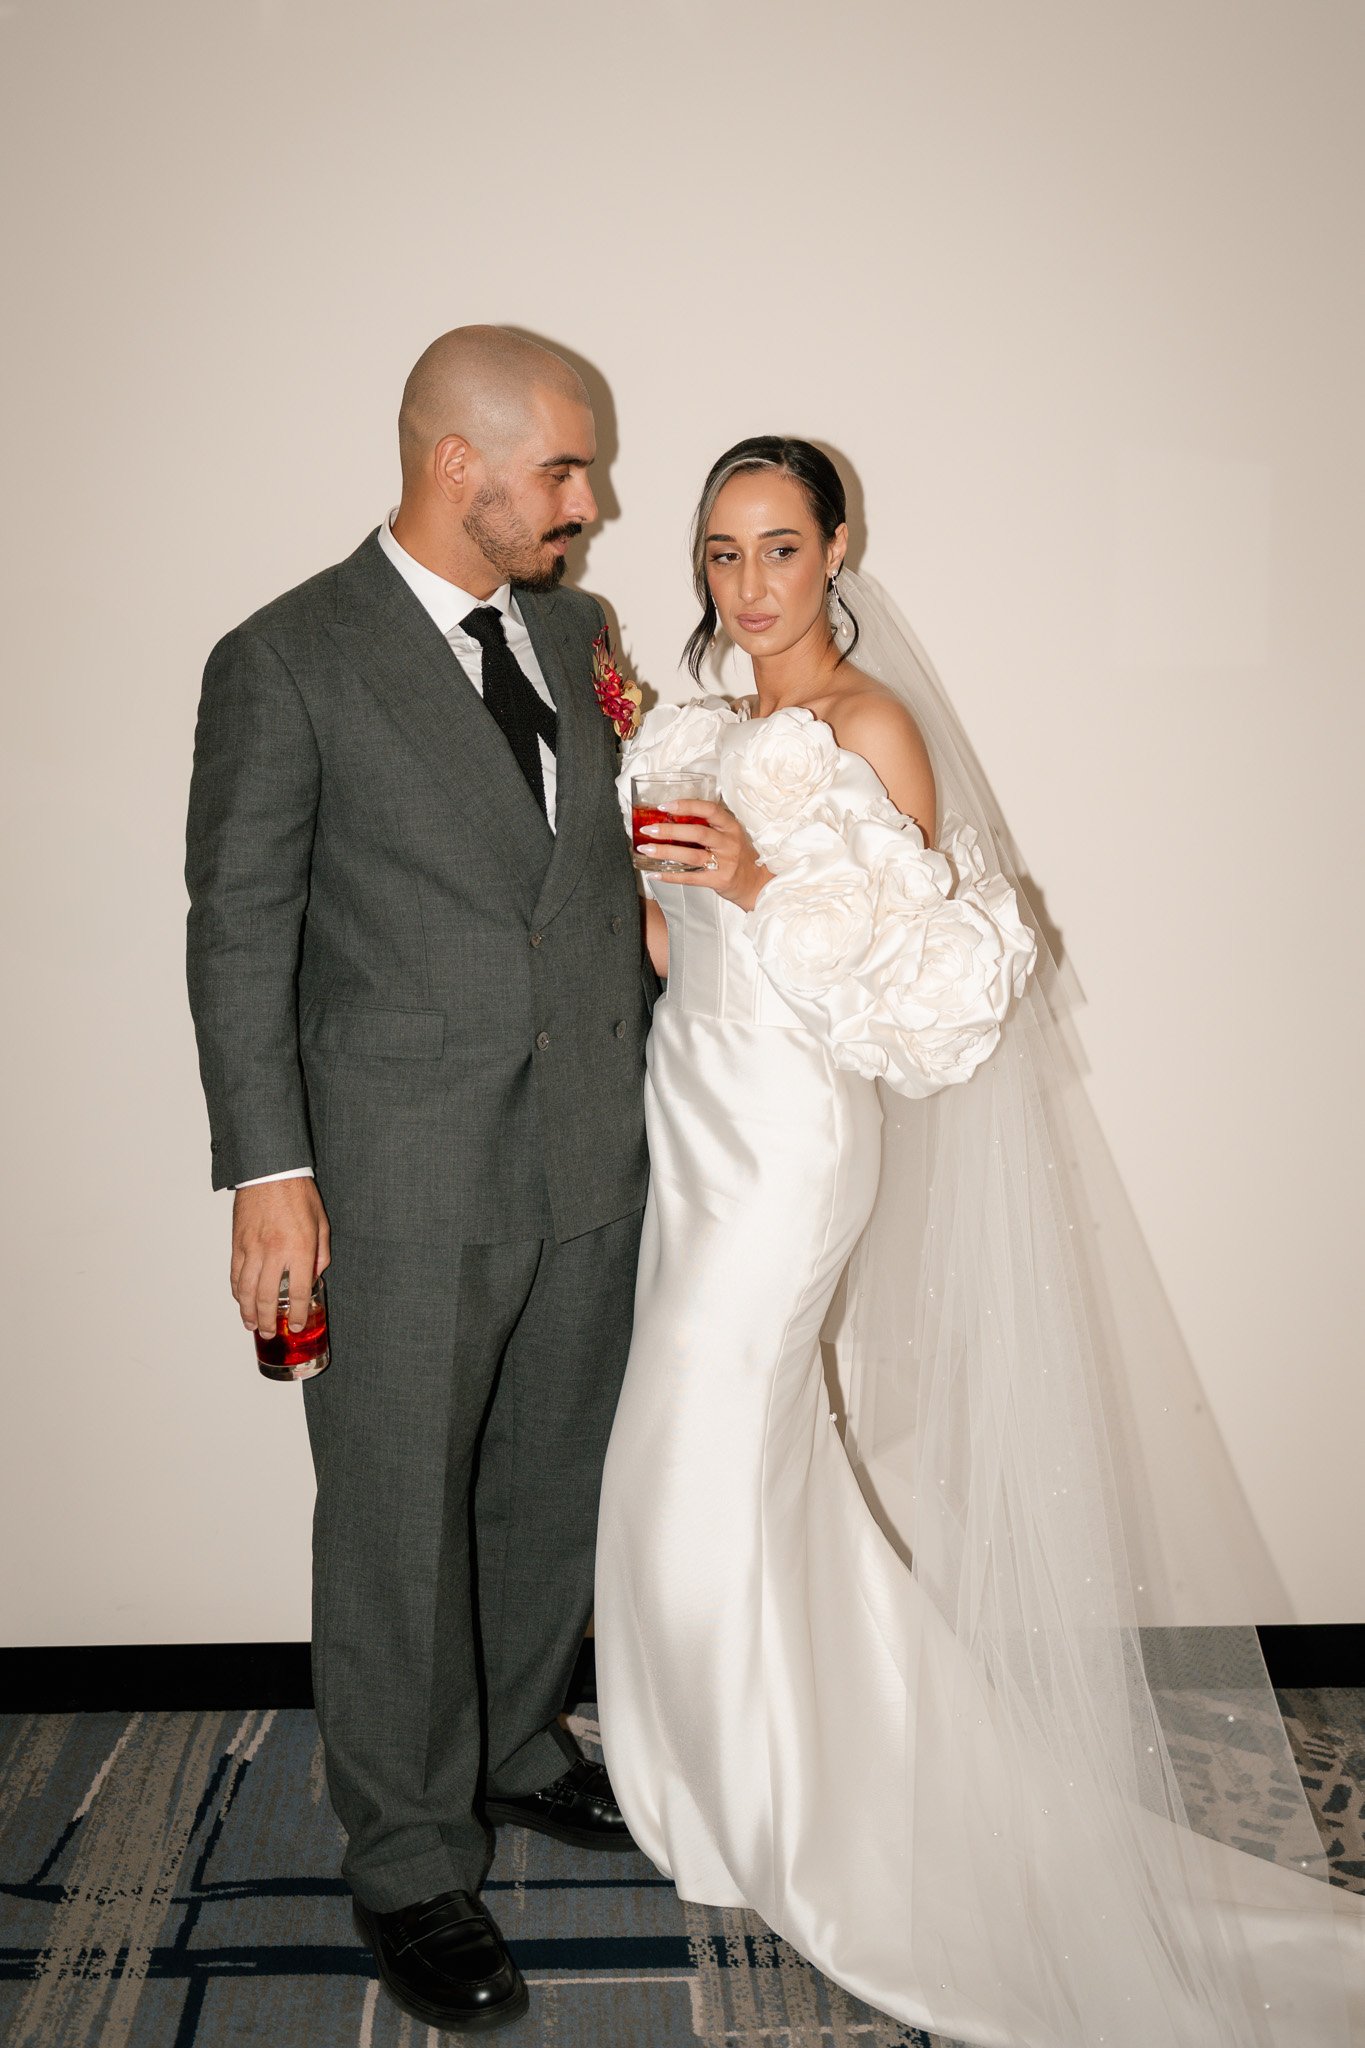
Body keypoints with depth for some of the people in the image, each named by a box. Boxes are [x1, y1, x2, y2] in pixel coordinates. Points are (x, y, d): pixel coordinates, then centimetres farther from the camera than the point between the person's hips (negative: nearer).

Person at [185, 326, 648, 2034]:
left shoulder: (568, 628, 9)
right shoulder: (285, 663, -10)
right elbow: (240, 934, -9)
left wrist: (639, 1085, 14)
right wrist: (268, 1171, -13)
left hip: (589, 1158, 6)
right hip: (405, 1187, -6)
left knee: (552, 1489, 19)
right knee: (399, 1526, 6)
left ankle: (516, 1746, 42)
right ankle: (408, 1863, 24)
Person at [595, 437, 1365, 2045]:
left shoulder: (874, 727, -12)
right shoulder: (714, 728, 12)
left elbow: (931, 975, -16)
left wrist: (766, 883, -26)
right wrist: (619, 800, 7)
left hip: (789, 1127, -8)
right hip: (696, 1104, 8)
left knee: (700, 1474, -1)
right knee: (769, 1449, 14)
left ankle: (767, 1813, 19)